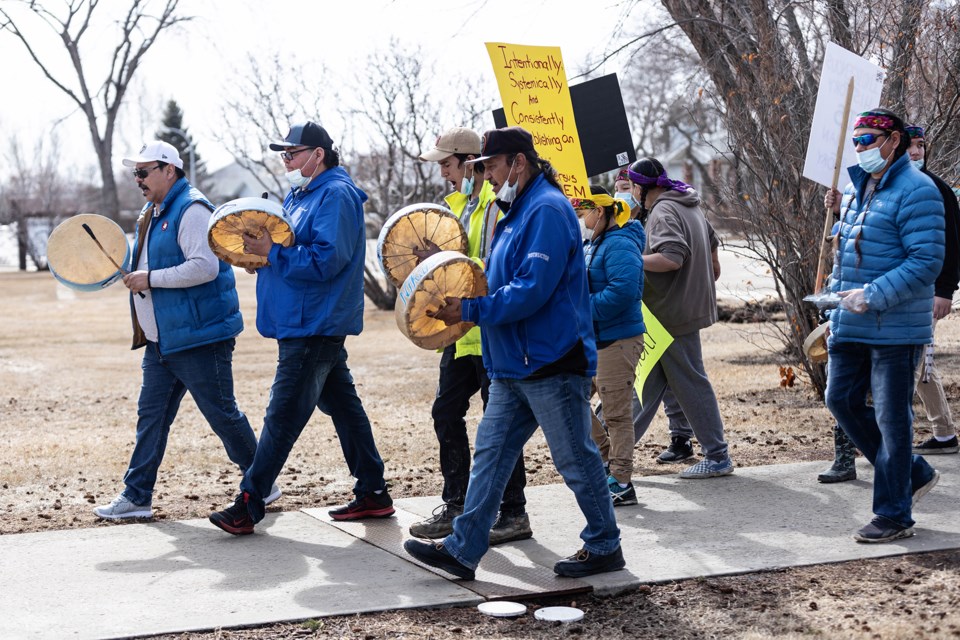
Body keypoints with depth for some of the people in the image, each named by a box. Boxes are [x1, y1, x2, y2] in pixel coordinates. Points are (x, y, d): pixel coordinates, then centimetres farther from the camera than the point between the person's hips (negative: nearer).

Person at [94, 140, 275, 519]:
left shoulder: (191, 210, -15)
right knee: (150, 416, 9)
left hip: (198, 338, -9)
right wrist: (133, 274, 7)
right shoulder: (152, 214, 17)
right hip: (161, 341, 9)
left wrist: (150, 279, -21)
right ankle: (137, 496, 14)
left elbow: (204, 267, -25)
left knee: (221, 413, 1)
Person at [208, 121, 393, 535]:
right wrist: (259, 249, 1)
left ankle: (248, 505, -4)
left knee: (283, 414, -8)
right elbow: (293, 248, 22)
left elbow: (325, 260, -24)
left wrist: (272, 252, -23)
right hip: (311, 325, 10)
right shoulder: (299, 194, 17)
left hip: (314, 326, -10)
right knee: (342, 405, 13)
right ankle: (373, 494, 20)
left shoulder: (336, 195, -14)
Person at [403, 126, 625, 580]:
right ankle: (463, 549, 12)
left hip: (551, 363, -10)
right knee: (490, 452, 8)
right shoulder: (516, 212, 16)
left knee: (576, 460, 3)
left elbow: (532, 290, -25)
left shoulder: (548, 210, -17)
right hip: (513, 365, 10)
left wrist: (469, 310, -20)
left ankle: (605, 547, 18)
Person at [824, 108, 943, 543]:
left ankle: (894, 515, 11)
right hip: (850, 327, 9)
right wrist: (836, 304, 17)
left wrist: (873, 297, -23)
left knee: (891, 418, -1)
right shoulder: (855, 188, 14)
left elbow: (927, 262, -19)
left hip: (895, 330, -9)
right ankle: (914, 474, 28)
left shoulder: (916, 191, -13)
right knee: (842, 400, 11)